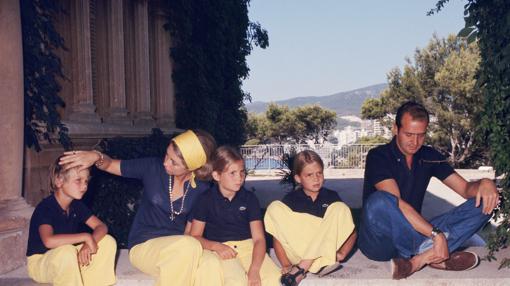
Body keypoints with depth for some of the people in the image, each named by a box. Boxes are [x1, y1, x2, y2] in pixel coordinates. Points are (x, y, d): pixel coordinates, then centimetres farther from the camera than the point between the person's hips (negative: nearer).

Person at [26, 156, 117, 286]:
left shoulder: (77, 205, -2)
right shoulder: (45, 207, -24)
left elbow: (101, 226, -7)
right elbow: (49, 241, -41)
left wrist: (89, 243, -28)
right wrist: (86, 237, -35)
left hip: (67, 260, 7)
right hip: (40, 262, -7)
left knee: (108, 242, -10)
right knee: (66, 251, -39)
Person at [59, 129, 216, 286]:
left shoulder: (202, 189, -4)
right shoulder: (153, 168, -8)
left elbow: (191, 230, 4)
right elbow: (109, 165, 0)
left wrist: (185, 251, -16)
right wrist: (96, 156, -23)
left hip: (177, 247, 2)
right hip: (143, 245, -1)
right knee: (189, 246, -34)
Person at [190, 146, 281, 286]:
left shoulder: (249, 198, 6)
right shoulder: (206, 199, 2)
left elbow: (259, 238, -1)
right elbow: (195, 236, 3)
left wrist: (254, 270, -17)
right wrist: (216, 246, -17)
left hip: (248, 246, 2)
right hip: (221, 250, -2)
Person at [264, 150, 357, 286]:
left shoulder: (331, 197, 5)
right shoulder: (290, 199, 1)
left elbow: (351, 231, 5)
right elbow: (278, 235, -2)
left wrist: (342, 253, -11)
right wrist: (285, 265, -14)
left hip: (326, 251, 1)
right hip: (297, 253, 0)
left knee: (340, 208, -17)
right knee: (274, 208, -16)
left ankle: (302, 267, -22)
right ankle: (321, 264, -26)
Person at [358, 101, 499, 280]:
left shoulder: (429, 157, 8)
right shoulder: (378, 156, -11)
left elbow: (465, 188, 6)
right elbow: (396, 204, -24)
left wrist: (484, 183, -18)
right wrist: (436, 234, -30)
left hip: (413, 234, 6)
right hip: (380, 243, -6)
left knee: (482, 205, -9)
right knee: (379, 201, -40)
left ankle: (420, 258, -27)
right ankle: (430, 254, -25)